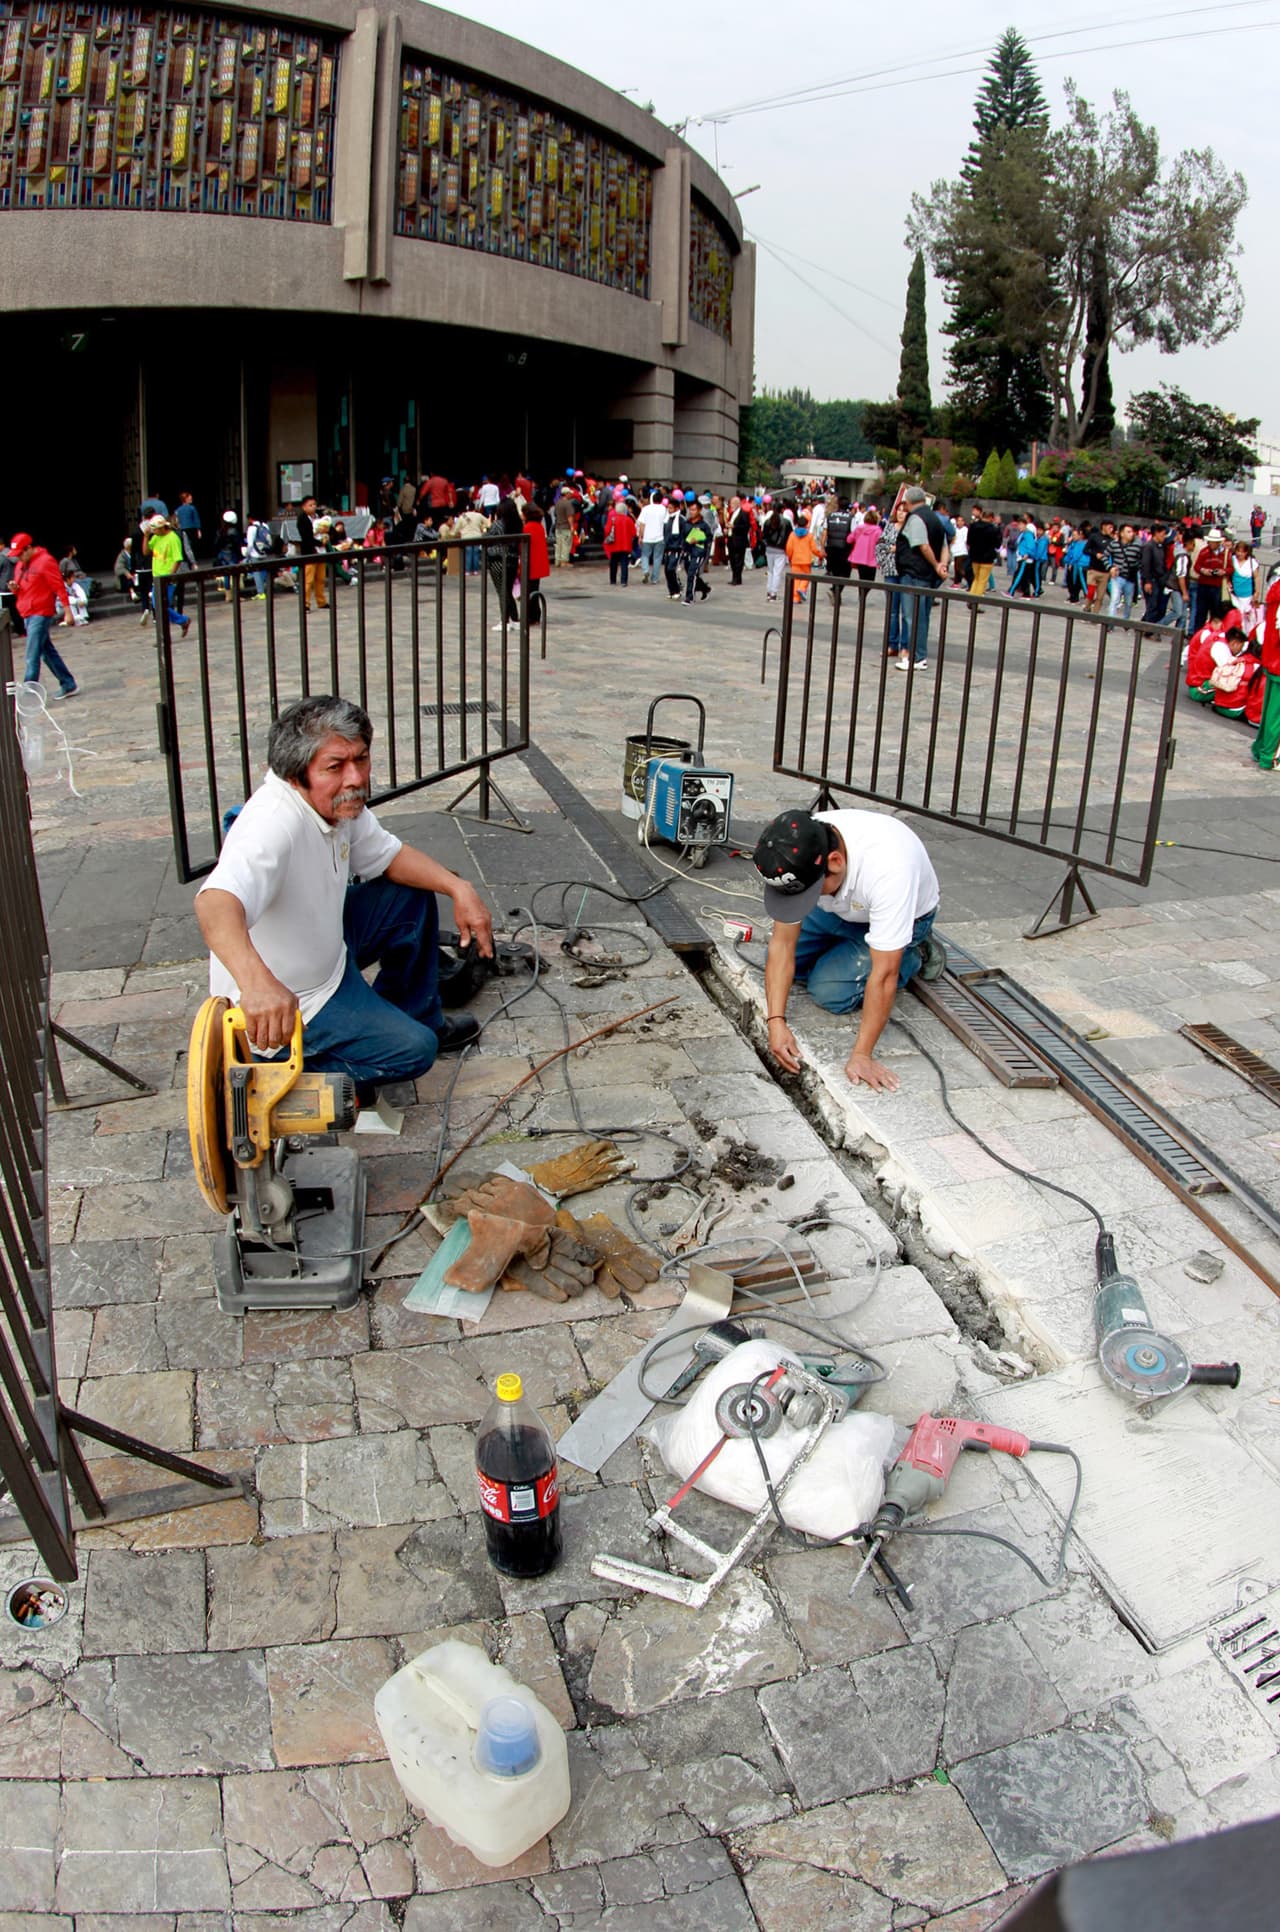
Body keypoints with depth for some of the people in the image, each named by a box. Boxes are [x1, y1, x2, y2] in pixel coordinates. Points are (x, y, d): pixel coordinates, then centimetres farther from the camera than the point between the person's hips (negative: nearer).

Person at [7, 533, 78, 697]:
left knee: (32, 657, -11)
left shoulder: (45, 561, -10)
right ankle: (68, 685, 22)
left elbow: (59, 587, -13)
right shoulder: (20, 565, 15)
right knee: (48, 653, 13)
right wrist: (15, 588, 1)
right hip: (27, 615, 9)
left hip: (40, 614, -9)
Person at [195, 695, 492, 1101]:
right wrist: (257, 983, -70)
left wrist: (457, 887, -6)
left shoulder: (338, 800, -7)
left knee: (413, 897, 11)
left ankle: (417, 1016, 28)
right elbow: (215, 902, -52)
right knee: (413, 1049, -17)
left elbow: (385, 854, 8)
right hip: (284, 1005, -9)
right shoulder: (274, 824, -35)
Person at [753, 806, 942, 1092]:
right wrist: (776, 1021, -33)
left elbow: (884, 974, -41)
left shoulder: (887, 868, -46)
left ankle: (914, 957, 3)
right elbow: (783, 942, -24)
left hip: (904, 916, -5)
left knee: (829, 991, -18)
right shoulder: (797, 857, -31)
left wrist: (862, 1055, -41)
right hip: (842, 908, 5)